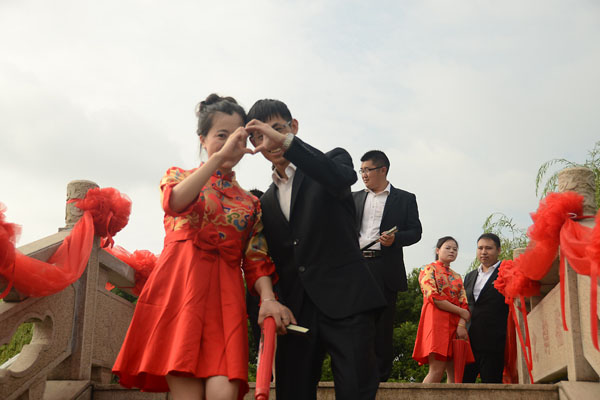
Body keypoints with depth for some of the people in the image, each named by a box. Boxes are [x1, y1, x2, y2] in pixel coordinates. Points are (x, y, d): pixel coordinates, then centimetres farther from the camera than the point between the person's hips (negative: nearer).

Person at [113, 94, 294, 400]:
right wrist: (220, 156, -16)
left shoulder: (251, 204, 23)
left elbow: (256, 261, 13)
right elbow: (174, 202, -9)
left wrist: (268, 299, -7)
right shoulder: (180, 176, 17)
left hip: (225, 297, 2)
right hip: (180, 288, -2)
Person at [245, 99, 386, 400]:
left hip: (346, 301, -4)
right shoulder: (266, 202, 20)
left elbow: (342, 178, -18)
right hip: (294, 311, 5)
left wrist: (285, 140, -22)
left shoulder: (332, 160, 8)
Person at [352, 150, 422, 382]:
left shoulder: (405, 199, 9)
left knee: (383, 323, 1)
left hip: (385, 268, -2)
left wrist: (395, 239, -13)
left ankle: (381, 376, 10)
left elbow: (416, 232, 5)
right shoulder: (355, 198, 18)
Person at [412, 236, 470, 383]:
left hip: (455, 325, 6)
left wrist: (461, 325, -8)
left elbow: (464, 304, 12)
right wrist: (461, 312, -5)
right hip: (436, 321, -6)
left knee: (455, 373, -2)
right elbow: (434, 298, -8)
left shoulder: (457, 277, 24)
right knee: (437, 370, -17)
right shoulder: (428, 269, 7)